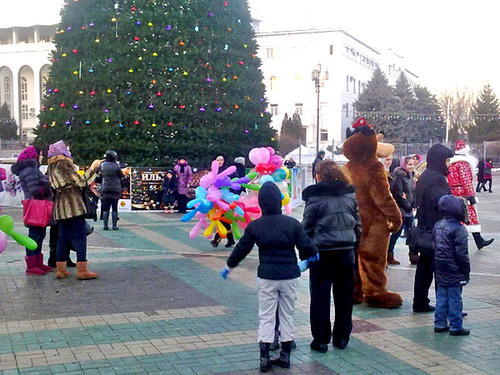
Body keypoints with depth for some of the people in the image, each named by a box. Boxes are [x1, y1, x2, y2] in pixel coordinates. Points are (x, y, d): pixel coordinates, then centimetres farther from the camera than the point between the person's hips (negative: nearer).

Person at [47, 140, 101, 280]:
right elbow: (80, 182, -12)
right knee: (80, 236, -7)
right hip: (73, 204, -8)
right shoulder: (64, 163, -7)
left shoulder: (52, 167, 18)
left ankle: (60, 269, 11)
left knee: (63, 236, 10)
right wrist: (93, 167, -6)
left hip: (60, 206, 8)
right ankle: (82, 270, -9)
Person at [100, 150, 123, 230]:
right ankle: (114, 225, 2)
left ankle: (105, 225, 3)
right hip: (115, 190, -2)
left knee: (105, 208, 6)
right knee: (115, 208, 2)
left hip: (105, 189, 2)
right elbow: (121, 175, 1)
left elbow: (101, 174, 12)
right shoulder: (116, 165, -10)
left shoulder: (102, 165, -1)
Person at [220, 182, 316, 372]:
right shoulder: (293, 224, -7)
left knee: (266, 316, 7)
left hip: (267, 277, 0)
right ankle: (285, 355, 19)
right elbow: (307, 248, -3)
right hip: (289, 276, 0)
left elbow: (241, 249, 5)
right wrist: (312, 257, 21)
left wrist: (228, 267, 20)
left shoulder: (254, 226, -4)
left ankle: (264, 357, 4)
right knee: (287, 314, 13)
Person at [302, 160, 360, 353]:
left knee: (320, 296, 6)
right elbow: (358, 223, 7)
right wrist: (355, 244, 16)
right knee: (344, 295, 13)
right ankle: (341, 337, 23)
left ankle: (321, 339, 10)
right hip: (346, 251, 4)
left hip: (322, 253, -4)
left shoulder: (315, 197, -10)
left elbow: (307, 227, -6)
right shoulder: (350, 194, 3)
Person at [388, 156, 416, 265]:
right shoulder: (399, 176, -11)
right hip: (401, 209, -8)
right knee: (397, 233, -3)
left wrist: (413, 205, 7)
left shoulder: (410, 175, 15)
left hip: (409, 209, 8)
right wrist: (407, 206, -13)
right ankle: (389, 255, 6)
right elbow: (398, 193, -17)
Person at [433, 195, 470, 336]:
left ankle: (439, 324, 20)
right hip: (454, 271, -7)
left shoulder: (437, 225, 6)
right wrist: (466, 271, -8)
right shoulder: (458, 229, -19)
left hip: (440, 269, 7)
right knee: (455, 298, 2)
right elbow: (461, 253, -18)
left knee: (441, 296, 14)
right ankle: (456, 327, 9)